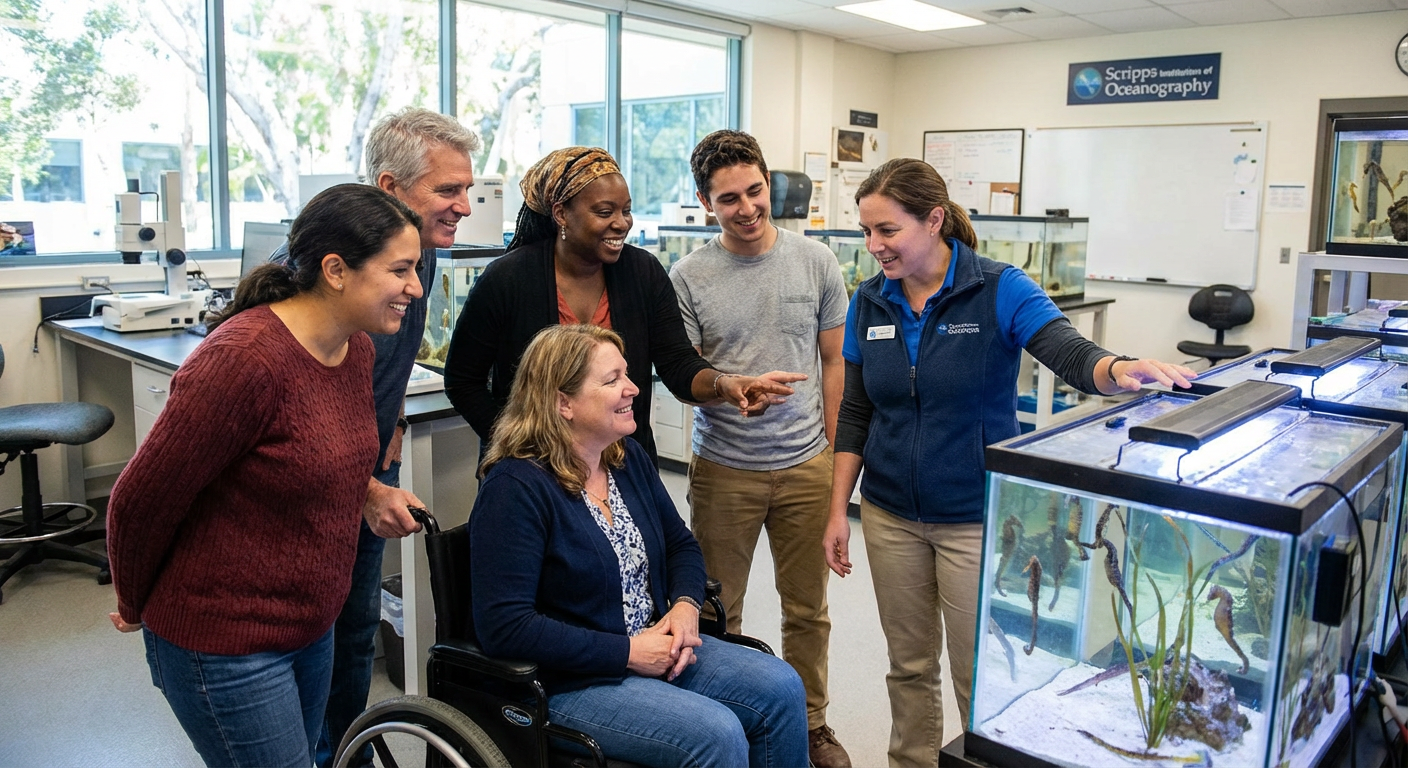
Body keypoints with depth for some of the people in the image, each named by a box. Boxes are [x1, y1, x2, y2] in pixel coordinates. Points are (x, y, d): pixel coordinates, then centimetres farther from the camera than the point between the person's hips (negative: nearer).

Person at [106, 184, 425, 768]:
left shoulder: (356, 348, 0)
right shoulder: (242, 359, -26)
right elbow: (138, 503, -16)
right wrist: (136, 606, -2)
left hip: (311, 627, 8)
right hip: (224, 644, -8)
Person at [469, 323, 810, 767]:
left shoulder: (629, 459, 6)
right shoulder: (516, 488, -19)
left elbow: (681, 544, 18)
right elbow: (503, 626, -24)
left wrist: (685, 607, -5)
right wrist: (628, 652, -21)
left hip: (657, 647, 8)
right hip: (570, 681, -7)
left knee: (781, 689, -7)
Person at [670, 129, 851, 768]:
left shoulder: (815, 261, 1)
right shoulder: (688, 277, -5)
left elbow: (834, 361, 6)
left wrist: (834, 452, 5)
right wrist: (733, 388, -23)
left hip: (806, 465, 2)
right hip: (724, 469, -1)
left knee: (807, 609, 15)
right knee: (718, 614, 11)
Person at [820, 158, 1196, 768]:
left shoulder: (999, 290, -11)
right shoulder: (869, 303, 1)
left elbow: (1069, 353, -25)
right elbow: (855, 414, 5)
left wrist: (1122, 370, -48)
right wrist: (838, 510, 3)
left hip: (976, 518, -3)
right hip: (890, 516, 4)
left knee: (980, 677, 6)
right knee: (908, 665, 17)